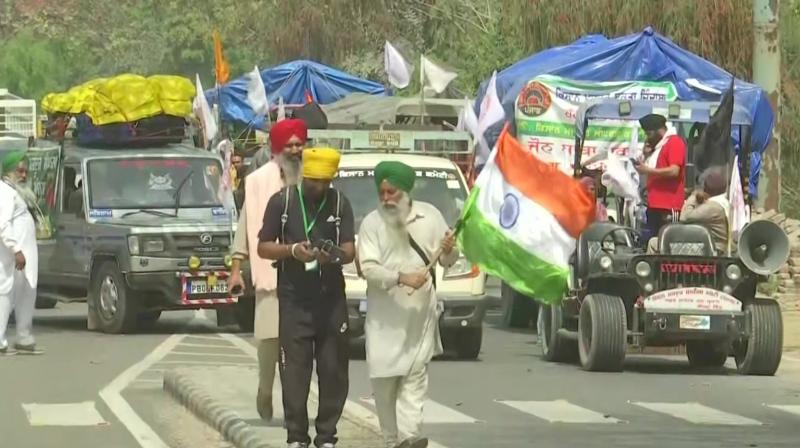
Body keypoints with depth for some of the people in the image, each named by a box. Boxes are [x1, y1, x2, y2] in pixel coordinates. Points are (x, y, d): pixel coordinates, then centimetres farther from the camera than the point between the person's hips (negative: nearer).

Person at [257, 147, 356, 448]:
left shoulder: (340, 204, 7)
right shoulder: (282, 202, 2)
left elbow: (350, 251, 4)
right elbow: (263, 247, 4)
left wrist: (334, 255, -19)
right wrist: (292, 250, -14)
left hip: (331, 298, 2)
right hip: (294, 299, -2)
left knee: (333, 370, 1)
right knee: (294, 370, -4)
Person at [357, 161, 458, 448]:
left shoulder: (429, 216, 8)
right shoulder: (372, 223, 2)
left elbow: (447, 261, 13)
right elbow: (368, 268, -8)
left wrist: (449, 251, -11)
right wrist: (401, 278, -23)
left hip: (420, 312, 0)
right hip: (384, 315, 0)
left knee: (415, 374, -9)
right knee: (384, 380, 0)